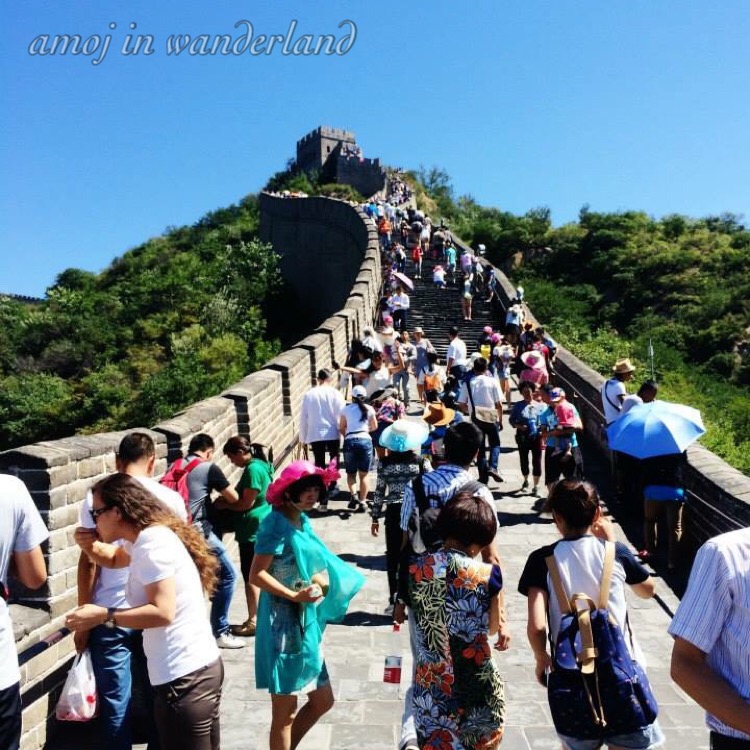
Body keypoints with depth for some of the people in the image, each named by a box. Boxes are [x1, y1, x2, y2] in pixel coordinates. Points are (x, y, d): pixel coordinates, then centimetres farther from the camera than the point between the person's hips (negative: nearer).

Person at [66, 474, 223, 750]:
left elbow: (163, 612, -25)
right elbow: (113, 558, 29)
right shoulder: (149, 536, 11)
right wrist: (91, 546, 9)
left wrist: (103, 615, -19)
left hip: (185, 678, -10)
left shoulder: (151, 542, -20)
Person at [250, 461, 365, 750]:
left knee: (322, 701, 17)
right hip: (283, 623, -9)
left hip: (305, 622, 9)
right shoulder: (277, 524, -17)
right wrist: (294, 596, -27)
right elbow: (256, 575, -21)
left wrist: (320, 580, 1)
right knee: (285, 714, 6)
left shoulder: (302, 520, 8)